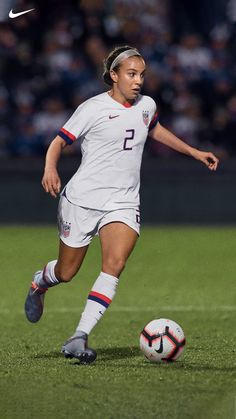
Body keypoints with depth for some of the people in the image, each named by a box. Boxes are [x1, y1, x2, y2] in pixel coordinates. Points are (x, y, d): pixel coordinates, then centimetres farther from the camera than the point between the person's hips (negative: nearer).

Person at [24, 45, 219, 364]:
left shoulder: (146, 106, 8)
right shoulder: (93, 109, -8)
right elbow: (59, 142, -6)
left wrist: (194, 152, 32)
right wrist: (50, 169, -26)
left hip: (123, 203, 3)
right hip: (82, 199, -3)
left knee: (115, 265, -22)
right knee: (66, 273, 8)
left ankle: (79, 339, -25)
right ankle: (39, 284, 47)